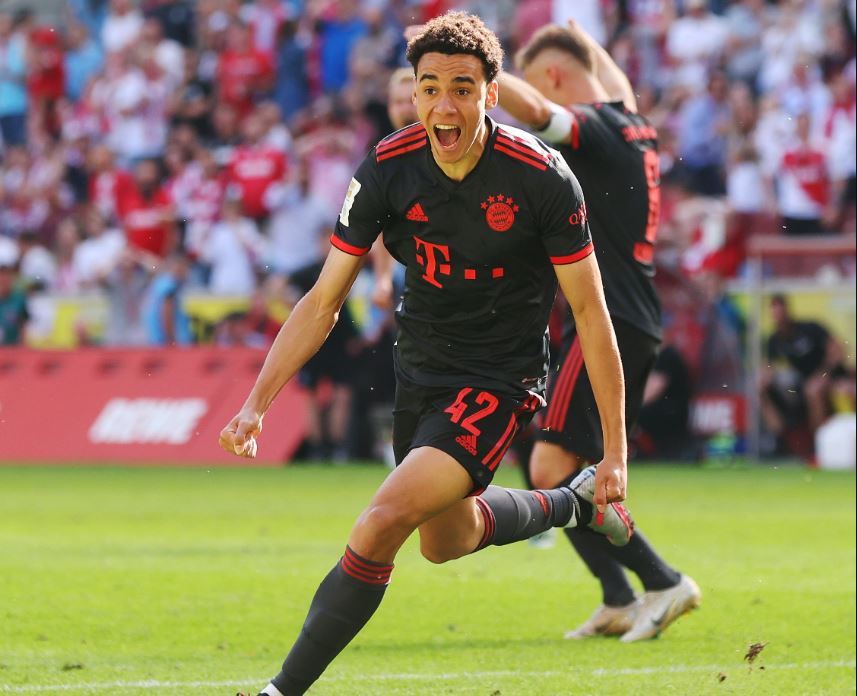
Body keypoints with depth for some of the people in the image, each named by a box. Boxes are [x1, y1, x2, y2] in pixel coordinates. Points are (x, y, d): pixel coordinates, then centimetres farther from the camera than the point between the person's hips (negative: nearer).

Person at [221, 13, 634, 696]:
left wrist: (616, 451, -13)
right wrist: (257, 402, -16)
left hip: (498, 380, -6)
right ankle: (573, 504, 55)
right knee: (445, 541, 28)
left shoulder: (540, 176, -21)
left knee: (383, 524, -25)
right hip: (419, 372, 6)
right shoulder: (387, 168, -12)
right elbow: (323, 300, -6)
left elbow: (590, 311, -12)